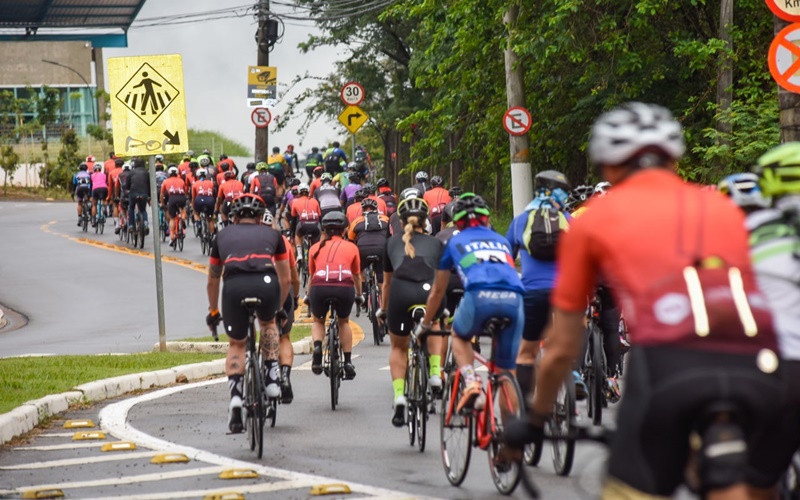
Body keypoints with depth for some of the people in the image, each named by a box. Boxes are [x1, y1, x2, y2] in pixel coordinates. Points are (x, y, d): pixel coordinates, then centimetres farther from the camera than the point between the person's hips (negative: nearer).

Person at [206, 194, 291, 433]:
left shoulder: (223, 236, 31)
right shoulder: (272, 235, 30)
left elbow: (213, 280, 40)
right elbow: (285, 280, 35)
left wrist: (213, 311, 54)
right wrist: (278, 307, 51)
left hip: (234, 286, 0)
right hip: (266, 284, 0)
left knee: (236, 345, 20)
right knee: (268, 323, 34)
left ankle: (235, 395, 0)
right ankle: (272, 377, 21)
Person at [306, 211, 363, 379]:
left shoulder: (315, 248, 24)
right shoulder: (351, 247, 24)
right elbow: (357, 276, 37)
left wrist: (307, 296, 51)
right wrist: (359, 296, 53)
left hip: (319, 287, 0)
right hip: (344, 287, 0)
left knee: (318, 321, 27)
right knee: (344, 322, 28)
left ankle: (317, 347, 0)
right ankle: (348, 362, 23)